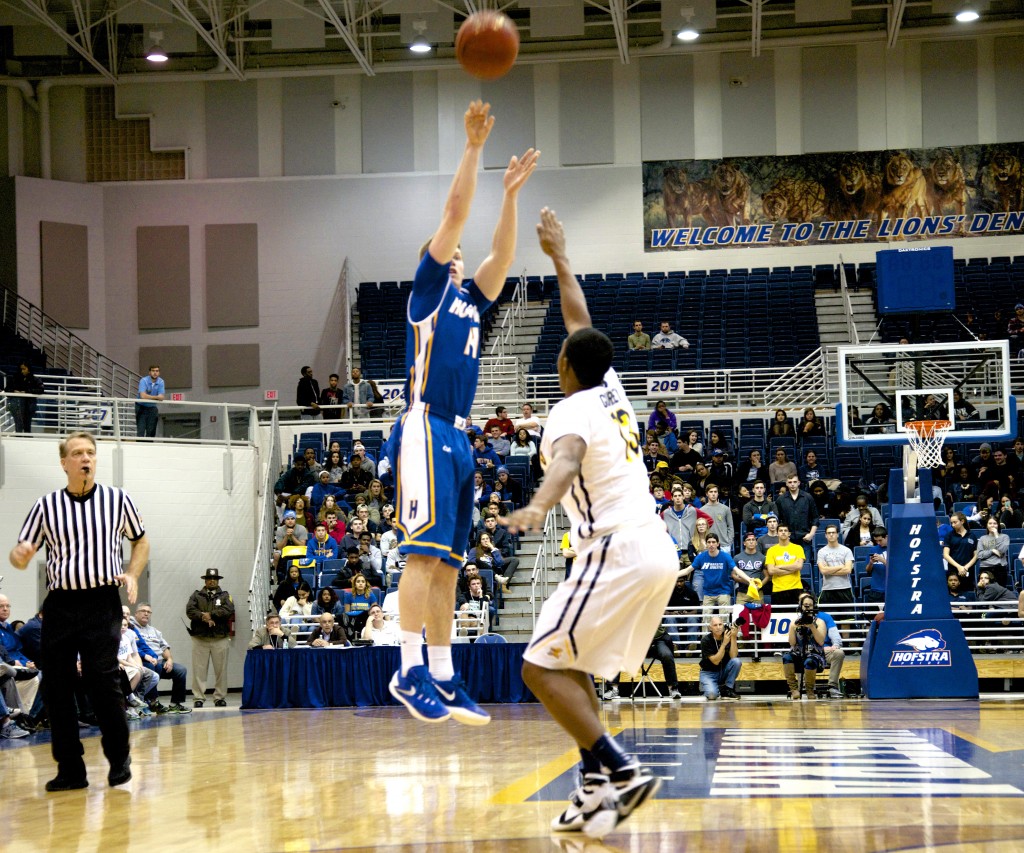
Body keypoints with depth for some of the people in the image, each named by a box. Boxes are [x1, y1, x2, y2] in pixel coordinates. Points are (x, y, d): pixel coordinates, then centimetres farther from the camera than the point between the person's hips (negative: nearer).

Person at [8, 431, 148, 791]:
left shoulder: (117, 500, 7)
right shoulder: (46, 506, 7)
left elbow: (140, 540, 20)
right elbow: (21, 554, 9)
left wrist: (132, 574, 2)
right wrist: (20, 555, -16)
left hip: (102, 603, -2)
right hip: (59, 605, 2)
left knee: (102, 682, -10)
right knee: (55, 688, 0)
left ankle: (120, 758, 9)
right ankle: (70, 770, 9)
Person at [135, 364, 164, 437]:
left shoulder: (161, 382, -3)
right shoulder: (144, 381, -15)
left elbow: (161, 397, -13)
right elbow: (143, 396, -29)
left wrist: (149, 397, -26)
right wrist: (156, 397, -21)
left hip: (152, 408, 4)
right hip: (141, 407, -4)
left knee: (151, 431, 2)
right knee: (141, 430, -11)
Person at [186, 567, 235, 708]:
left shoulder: (224, 595, 11)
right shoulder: (196, 595, 13)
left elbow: (229, 609, -7)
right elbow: (190, 610, -2)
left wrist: (210, 614, -13)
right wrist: (203, 618, -17)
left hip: (220, 639, 0)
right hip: (200, 638, 0)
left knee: (221, 670, 1)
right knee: (199, 670, -3)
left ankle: (220, 697, 8)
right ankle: (198, 698, 0)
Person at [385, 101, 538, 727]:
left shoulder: (471, 301, 25)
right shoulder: (428, 290, 7)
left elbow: (503, 254, 19)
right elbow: (455, 213, 0)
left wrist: (511, 193, 15)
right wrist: (473, 147, -1)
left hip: (458, 439, 8)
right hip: (426, 429, -8)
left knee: (447, 563, 5)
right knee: (426, 551, -16)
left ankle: (443, 678, 5)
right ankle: (410, 671, -18)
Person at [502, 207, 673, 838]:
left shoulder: (571, 412, -7)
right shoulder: (611, 390, 16)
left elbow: (567, 459, -32)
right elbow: (582, 320, 31)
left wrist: (540, 505, -50)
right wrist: (560, 257, 40)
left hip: (618, 553, -9)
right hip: (658, 550, 9)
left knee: (543, 666, -6)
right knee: (570, 667, 16)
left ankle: (621, 770, -17)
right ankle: (598, 789, 8)